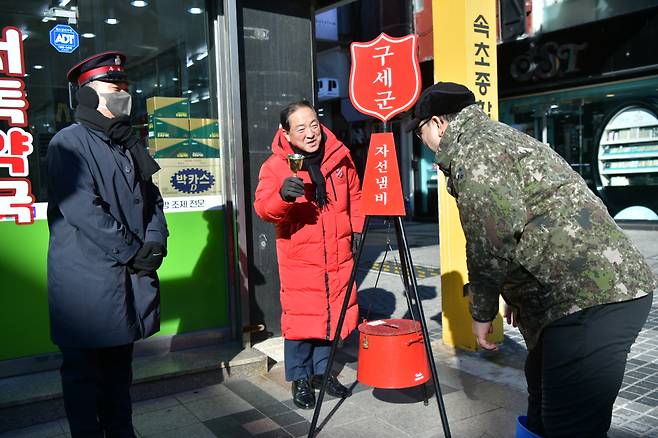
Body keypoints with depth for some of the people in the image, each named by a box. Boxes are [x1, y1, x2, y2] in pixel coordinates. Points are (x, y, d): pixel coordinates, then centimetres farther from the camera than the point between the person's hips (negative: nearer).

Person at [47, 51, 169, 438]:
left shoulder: (130, 144, 15)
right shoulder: (70, 142, -8)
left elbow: (153, 201, 14)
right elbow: (81, 208, -18)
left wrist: (154, 244, -4)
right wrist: (134, 251, -16)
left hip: (132, 275, 7)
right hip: (87, 278, -7)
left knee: (120, 365, 17)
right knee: (84, 370, 6)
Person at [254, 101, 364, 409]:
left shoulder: (339, 156, 2)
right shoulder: (275, 165, -10)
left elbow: (354, 196, 15)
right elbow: (263, 207, -22)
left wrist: (357, 230, 10)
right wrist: (282, 195, -41)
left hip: (338, 254, 4)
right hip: (299, 258, -4)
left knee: (334, 314, 13)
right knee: (300, 317, 1)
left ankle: (323, 371, 33)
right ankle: (300, 379, 21)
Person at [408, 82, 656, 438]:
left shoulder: (472, 149, -10)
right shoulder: (496, 136, 22)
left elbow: (493, 238, -21)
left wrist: (481, 311, -7)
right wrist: (516, 294, 29)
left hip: (592, 299, -11)